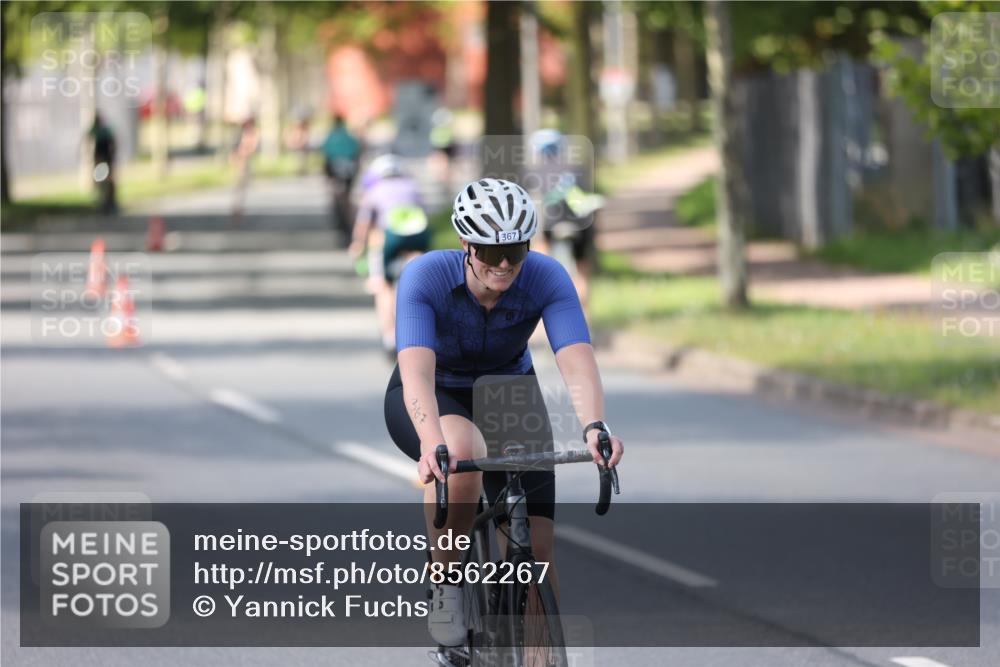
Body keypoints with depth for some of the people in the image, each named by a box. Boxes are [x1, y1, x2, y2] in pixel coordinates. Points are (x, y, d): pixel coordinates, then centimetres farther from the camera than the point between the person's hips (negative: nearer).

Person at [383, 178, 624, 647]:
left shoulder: (546, 278, -25)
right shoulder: (425, 277, -30)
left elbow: (577, 361, -37)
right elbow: (416, 371, -42)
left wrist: (594, 427, -57)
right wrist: (432, 441, -61)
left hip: (508, 398, 3)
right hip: (433, 401, -3)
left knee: (537, 551, -11)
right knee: (462, 451, -39)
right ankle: (444, 586, -17)